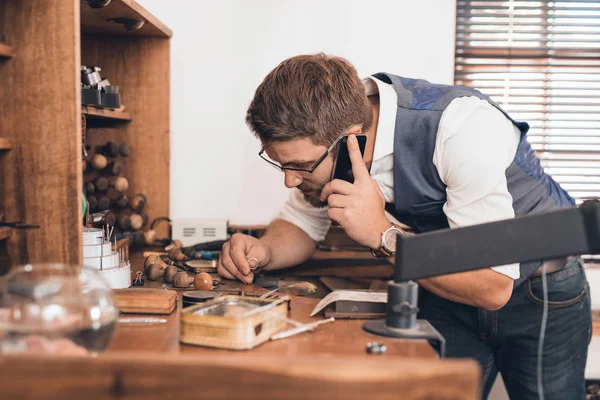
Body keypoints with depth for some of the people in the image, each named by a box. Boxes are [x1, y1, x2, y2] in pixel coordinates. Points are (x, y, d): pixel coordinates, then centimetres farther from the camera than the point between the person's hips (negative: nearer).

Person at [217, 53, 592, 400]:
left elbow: (493, 288, -33)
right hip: (446, 292, 4)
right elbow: (302, 225, -2)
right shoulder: (324, 127, -18)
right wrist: (264, 251, -23)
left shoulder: (465, 129, -36)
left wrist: (382, 234, -40)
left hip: (541, 293, -3)